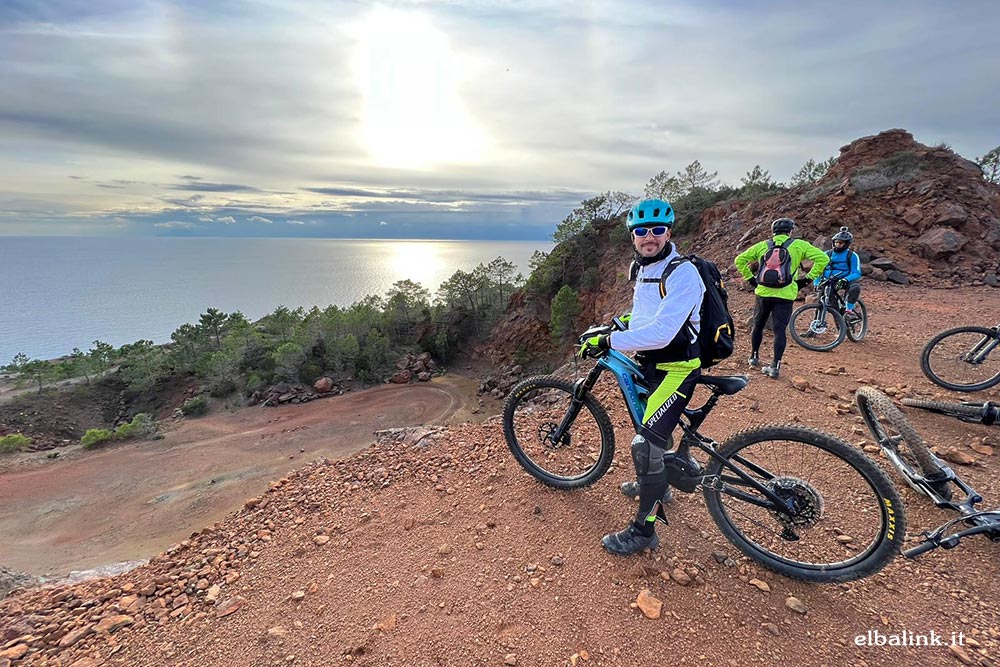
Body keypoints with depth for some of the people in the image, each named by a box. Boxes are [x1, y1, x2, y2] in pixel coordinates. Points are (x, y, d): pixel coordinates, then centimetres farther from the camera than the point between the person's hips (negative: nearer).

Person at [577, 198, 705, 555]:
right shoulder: (643, 270, 7)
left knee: (645, 444, -14)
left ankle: (643, 529, 4)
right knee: (650, 430, 26)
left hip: (676, 369, -9)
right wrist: (621, 326, 7)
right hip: (649, 364, 10)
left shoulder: (682, 274, -22)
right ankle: (657, 484, 53)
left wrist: (608, 341, -29)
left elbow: (661, 333, -33)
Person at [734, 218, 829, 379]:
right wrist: (808, 278, 4)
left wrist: (750, 278, 14)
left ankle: (754, 357, 28)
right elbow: (822, 258, -2)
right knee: (779, 330, 0)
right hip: (786, 295, -2)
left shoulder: (762, 245, 9)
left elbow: (740, 260, 11)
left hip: (764, 293, 2)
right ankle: (775, 366, -3)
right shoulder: (798, 245, 4)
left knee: (758, 325, 19)